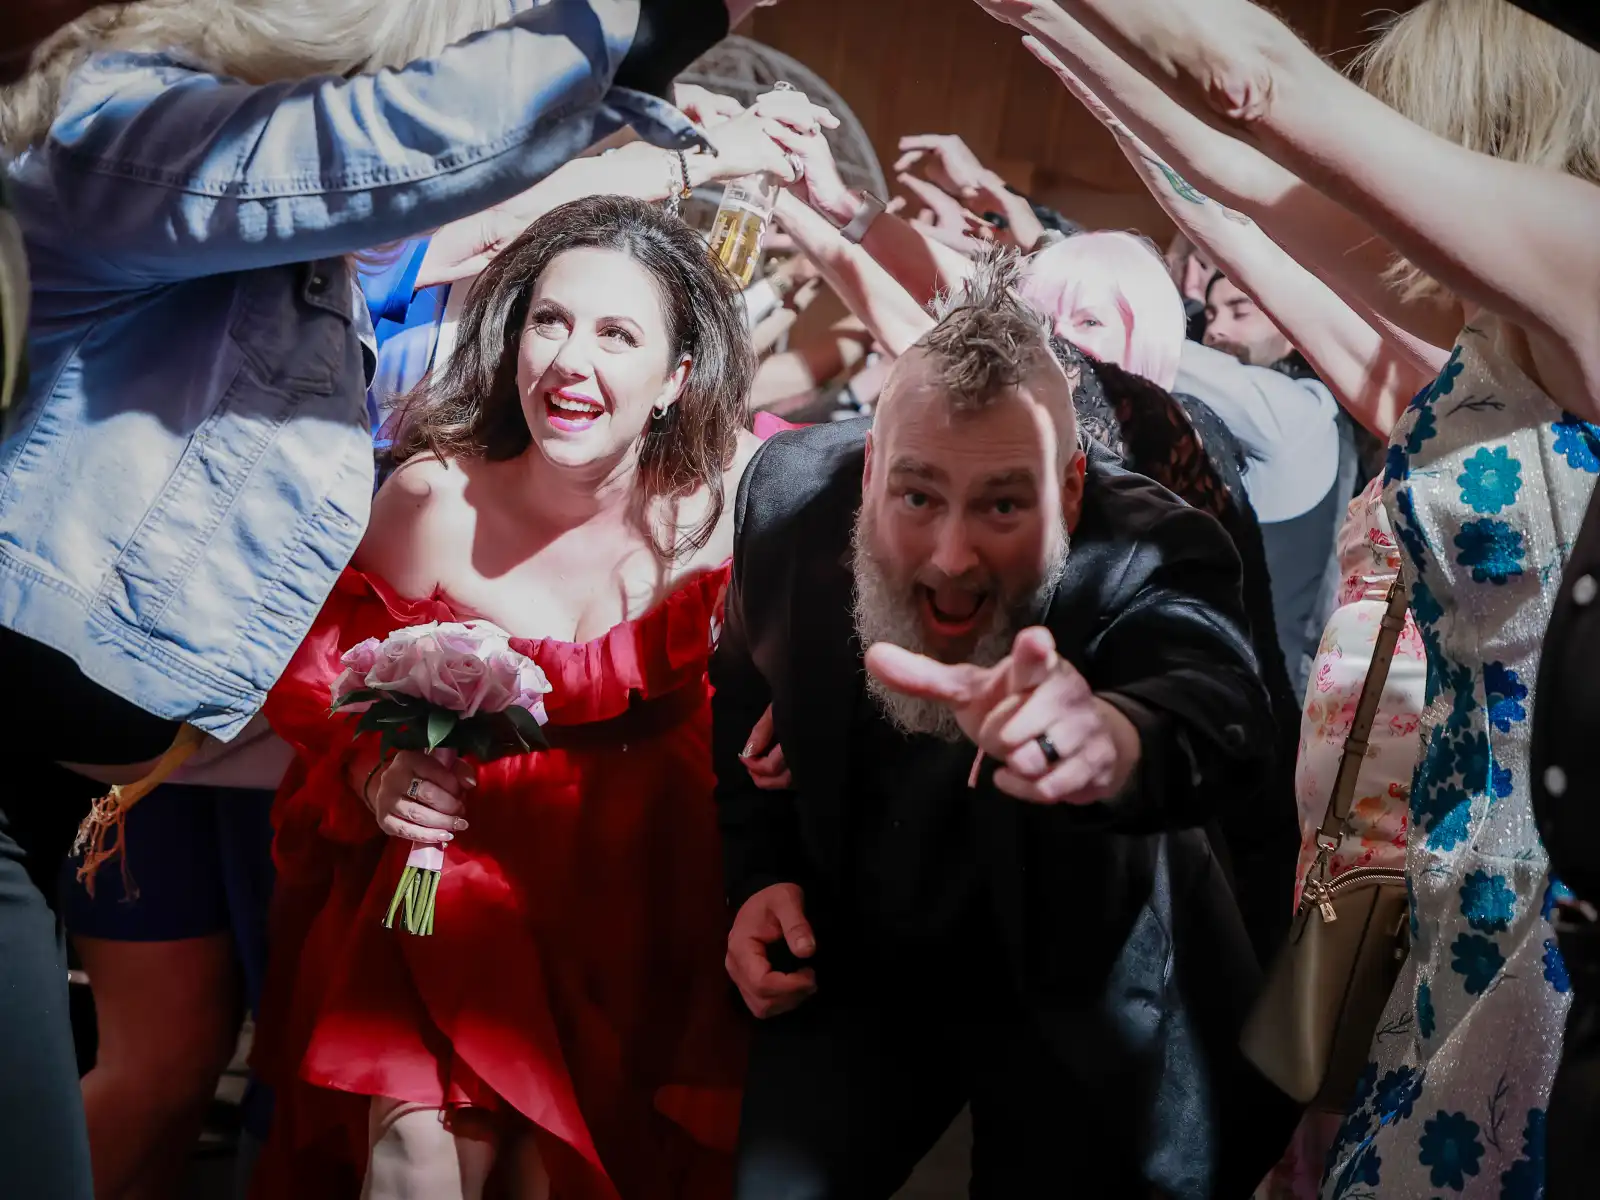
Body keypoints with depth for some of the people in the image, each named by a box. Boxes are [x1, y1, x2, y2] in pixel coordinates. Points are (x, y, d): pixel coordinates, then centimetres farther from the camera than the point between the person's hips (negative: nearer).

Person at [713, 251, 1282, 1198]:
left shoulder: (1147, 553, -31)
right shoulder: (792, 493, -17)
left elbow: (1219, 709, -55)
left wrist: (1118, 741, -77)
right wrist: (759, 873, -8)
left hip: (1082, 987, -2)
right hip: (858, 960, 3)